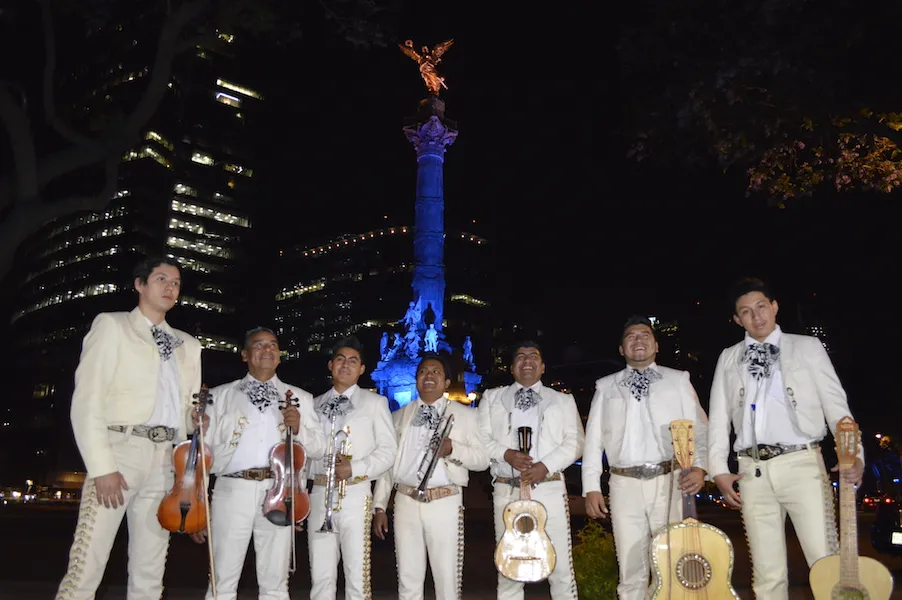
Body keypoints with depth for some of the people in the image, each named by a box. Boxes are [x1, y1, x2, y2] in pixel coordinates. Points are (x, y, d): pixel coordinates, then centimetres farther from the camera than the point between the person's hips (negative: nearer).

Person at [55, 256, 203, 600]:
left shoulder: (188, 345, 20)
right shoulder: (111, 325, 5)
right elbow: (87, 401, -4)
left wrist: (195, 418, 0)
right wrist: (101, 466, -14)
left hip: (165, 459, 5)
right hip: (120, 450, -5)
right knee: (86, 568, -11)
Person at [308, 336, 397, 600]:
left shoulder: (375, 402, 6)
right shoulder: (315, 404, 15)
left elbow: (388, 450, 0)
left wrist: (355, 468, -14)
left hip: (355, 494, -3)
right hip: (319, 493, 3)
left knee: (357, 575, -1)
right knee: (321, 576, 7)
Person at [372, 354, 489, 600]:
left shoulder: (465, 414, 5)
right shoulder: (399, 416, 13)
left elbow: (483, 459, 1)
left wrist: (454, 449, -17)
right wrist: (379, 506, 6)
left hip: (445, 503, -2)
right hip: (406, 502, 2)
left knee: (448, 579, 2)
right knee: (408, 579, 9)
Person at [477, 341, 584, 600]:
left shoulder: (563, 401, 14)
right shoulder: (492, 397, 14)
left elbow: (575, 442, 4)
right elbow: (480, 439, 7)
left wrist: (545, 465, -11)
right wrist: (506, 454, -12)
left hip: (549, 489, 0)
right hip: (507, 491, 1)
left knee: (561, 567, 0)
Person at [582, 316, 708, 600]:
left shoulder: (678, 380, 11)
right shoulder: (606, 386, 12)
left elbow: (699, 427, 4)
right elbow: (593, 438, 9)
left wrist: (699, 466, -13)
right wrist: (591, 487, 1)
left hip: (670, 481, -1)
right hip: (625, 484, 1)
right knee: (631, 567, 5)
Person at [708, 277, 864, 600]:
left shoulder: (807, 347, 11)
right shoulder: (728, 358, 15)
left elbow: (836, 405, 5)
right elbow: (718, 416, 12)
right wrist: (719, 469, 1)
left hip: (801, 463, -2)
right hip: (753, 470, 2)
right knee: (768, 573, 4)